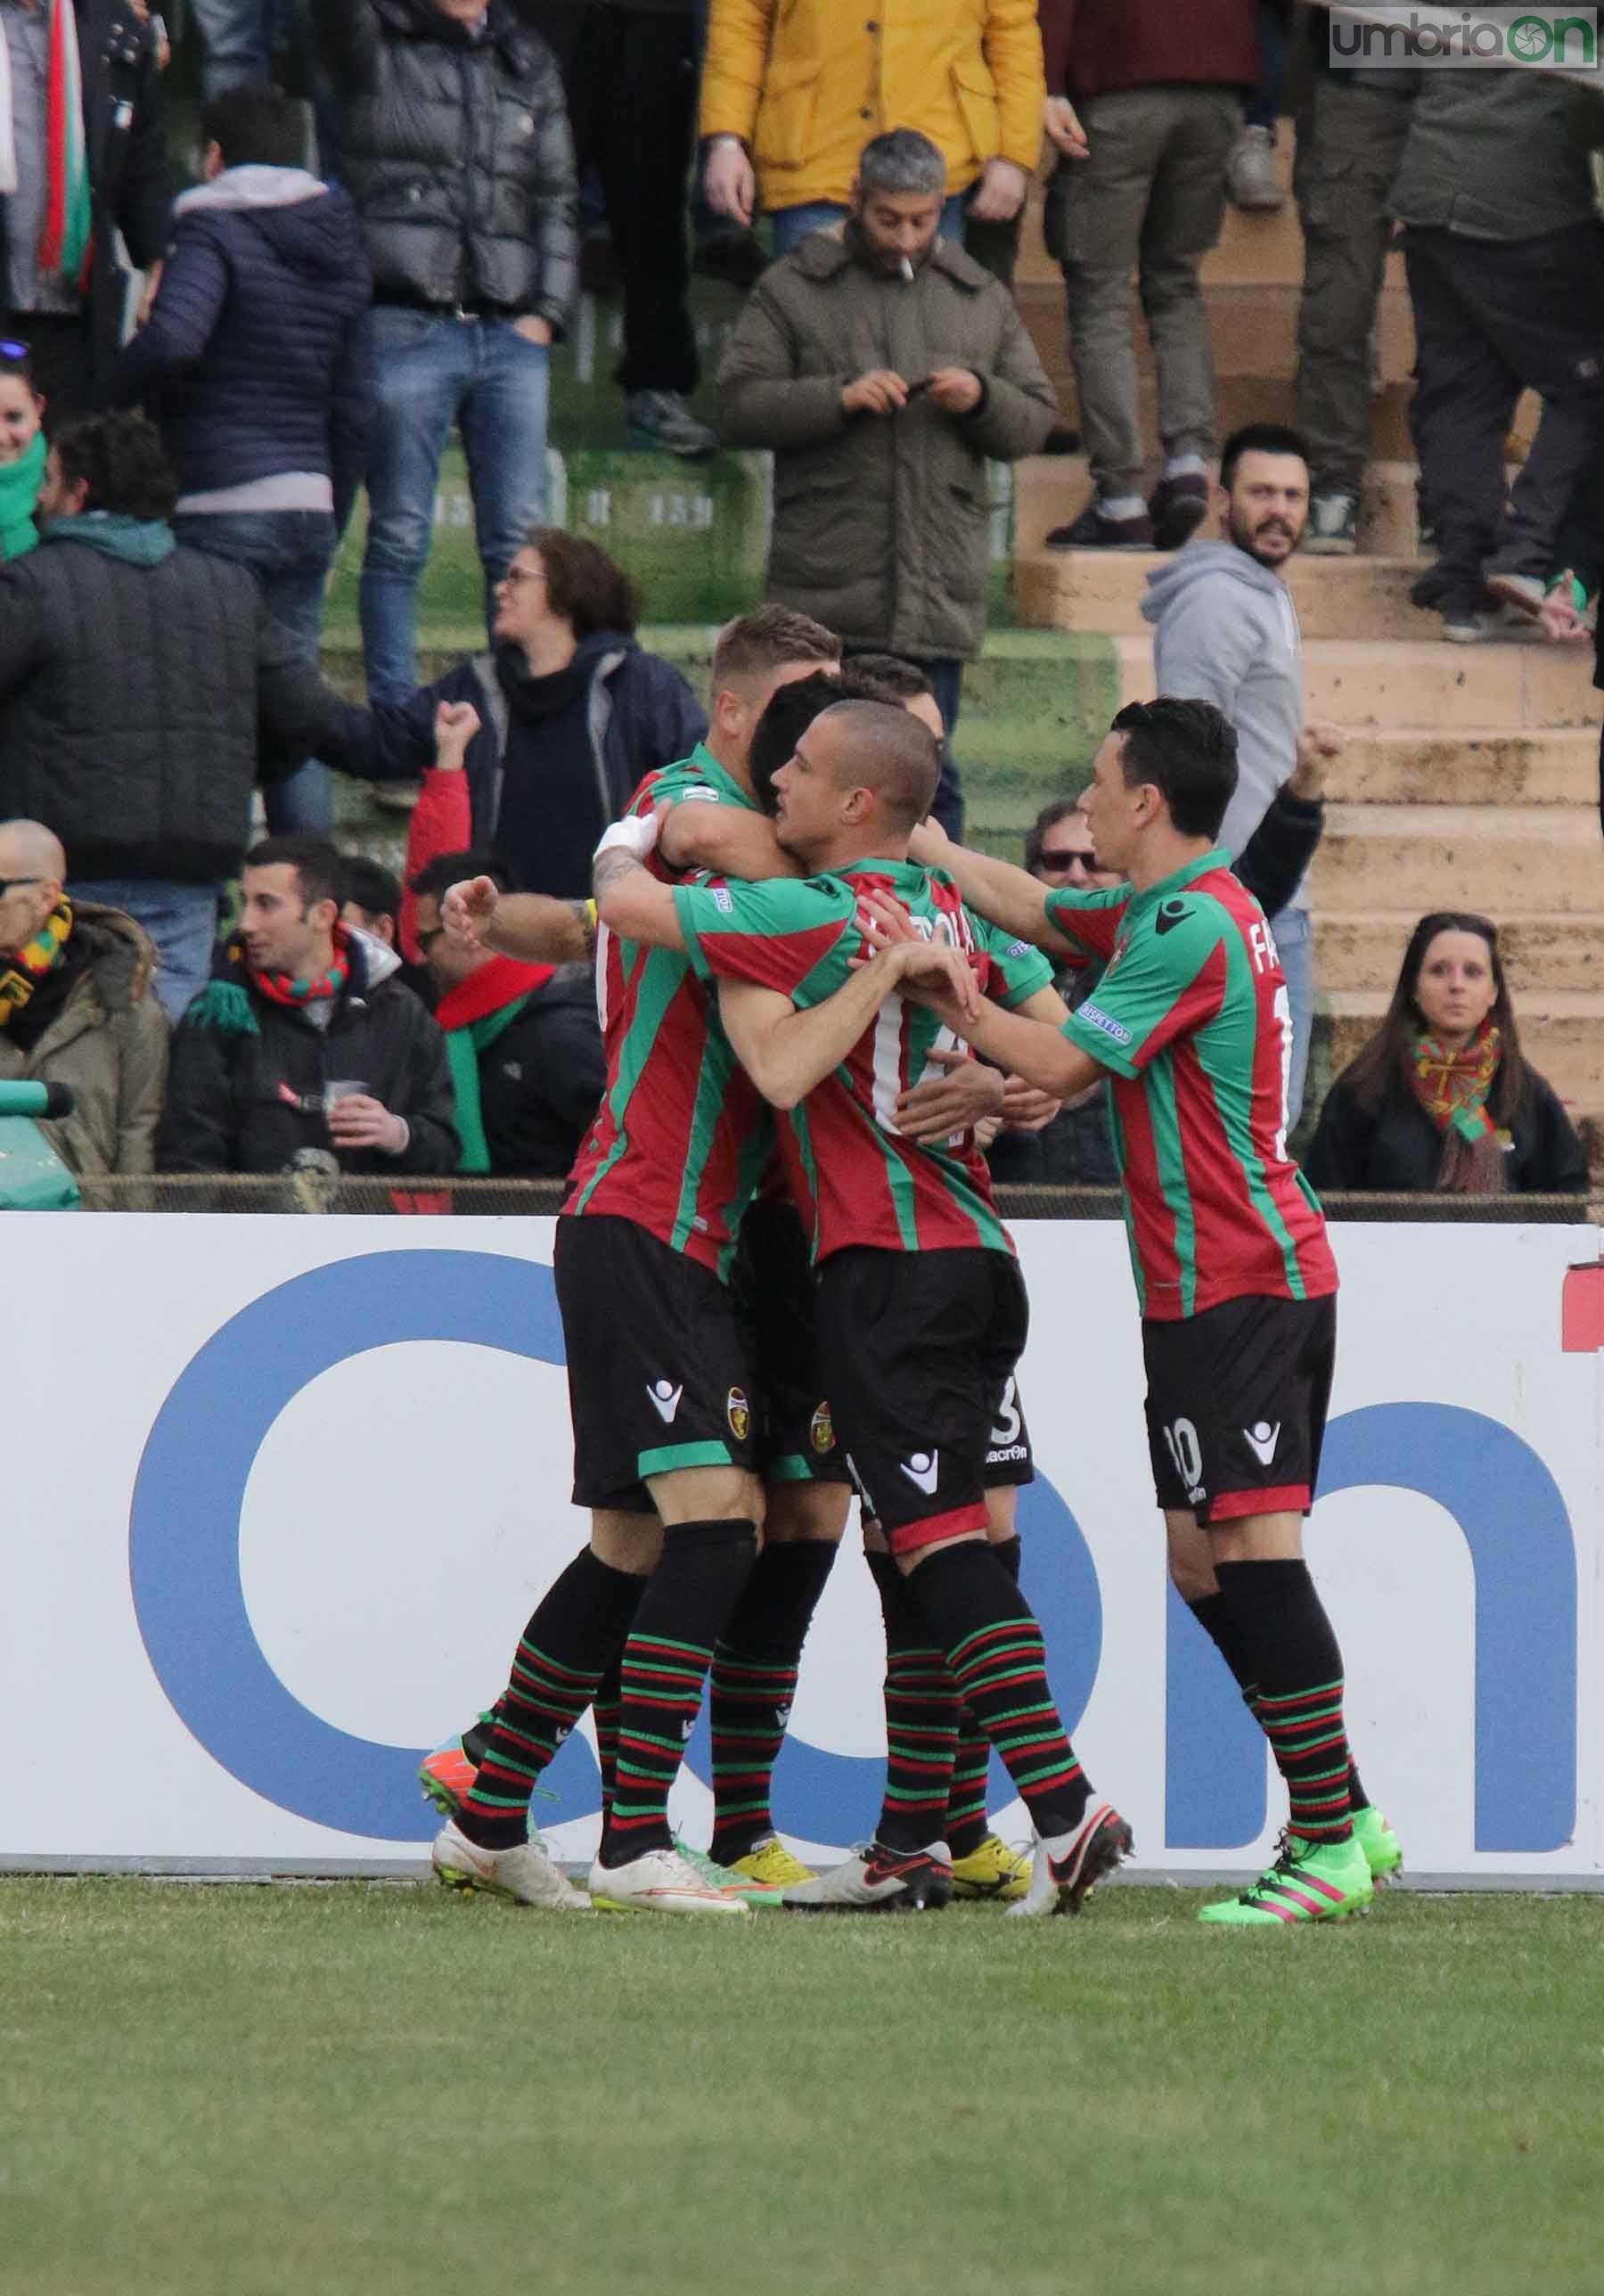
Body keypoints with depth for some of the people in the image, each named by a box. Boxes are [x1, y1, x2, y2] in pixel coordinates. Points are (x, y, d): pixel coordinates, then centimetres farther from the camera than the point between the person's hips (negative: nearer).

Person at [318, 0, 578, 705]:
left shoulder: (526, 60, 17)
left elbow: (555, 199, 17)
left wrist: (547, 310, 6)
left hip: (510, 333, 4)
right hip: (407, 326, -4)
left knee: (520, 540, 0)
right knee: (400, 537, -3)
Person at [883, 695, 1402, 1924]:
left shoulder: (1193, 930, -16)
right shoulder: (1169, 910, 14)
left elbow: (1063, 1062, -17)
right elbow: (1036, 910, 29)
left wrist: (940, 992, -10)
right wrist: (920, 845, 25)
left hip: (1234, 1288, -10)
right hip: (1239, 1279, 10)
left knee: (1253, 1546, -15)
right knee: (1204, 1557, 11)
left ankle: (1329, 1836, -19)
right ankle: (1343, 1820, 12)